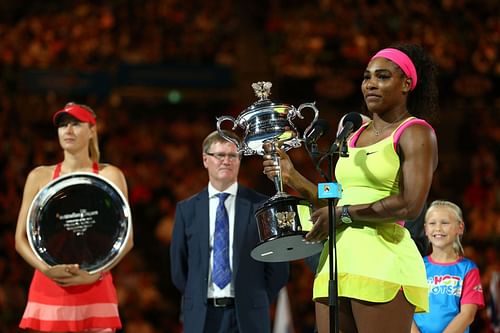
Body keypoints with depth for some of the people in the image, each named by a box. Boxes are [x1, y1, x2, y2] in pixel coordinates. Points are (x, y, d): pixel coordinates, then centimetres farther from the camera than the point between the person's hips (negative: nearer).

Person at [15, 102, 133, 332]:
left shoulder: (109, 175, 5)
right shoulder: (40, 177, 9)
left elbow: (126, 239, 0)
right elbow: (21, 239, 7)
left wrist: (94, 274, -13)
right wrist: (46, 268, -11)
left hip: (94, 289, -1)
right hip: (48, 289, 1)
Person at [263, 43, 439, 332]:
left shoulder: (416, 134, -1)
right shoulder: (355, 135, 22)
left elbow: (410, 206, -14)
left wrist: (344, 214, -10)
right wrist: (293, 178, 11)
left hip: (382, 262, -7)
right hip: (336, 262, 7)